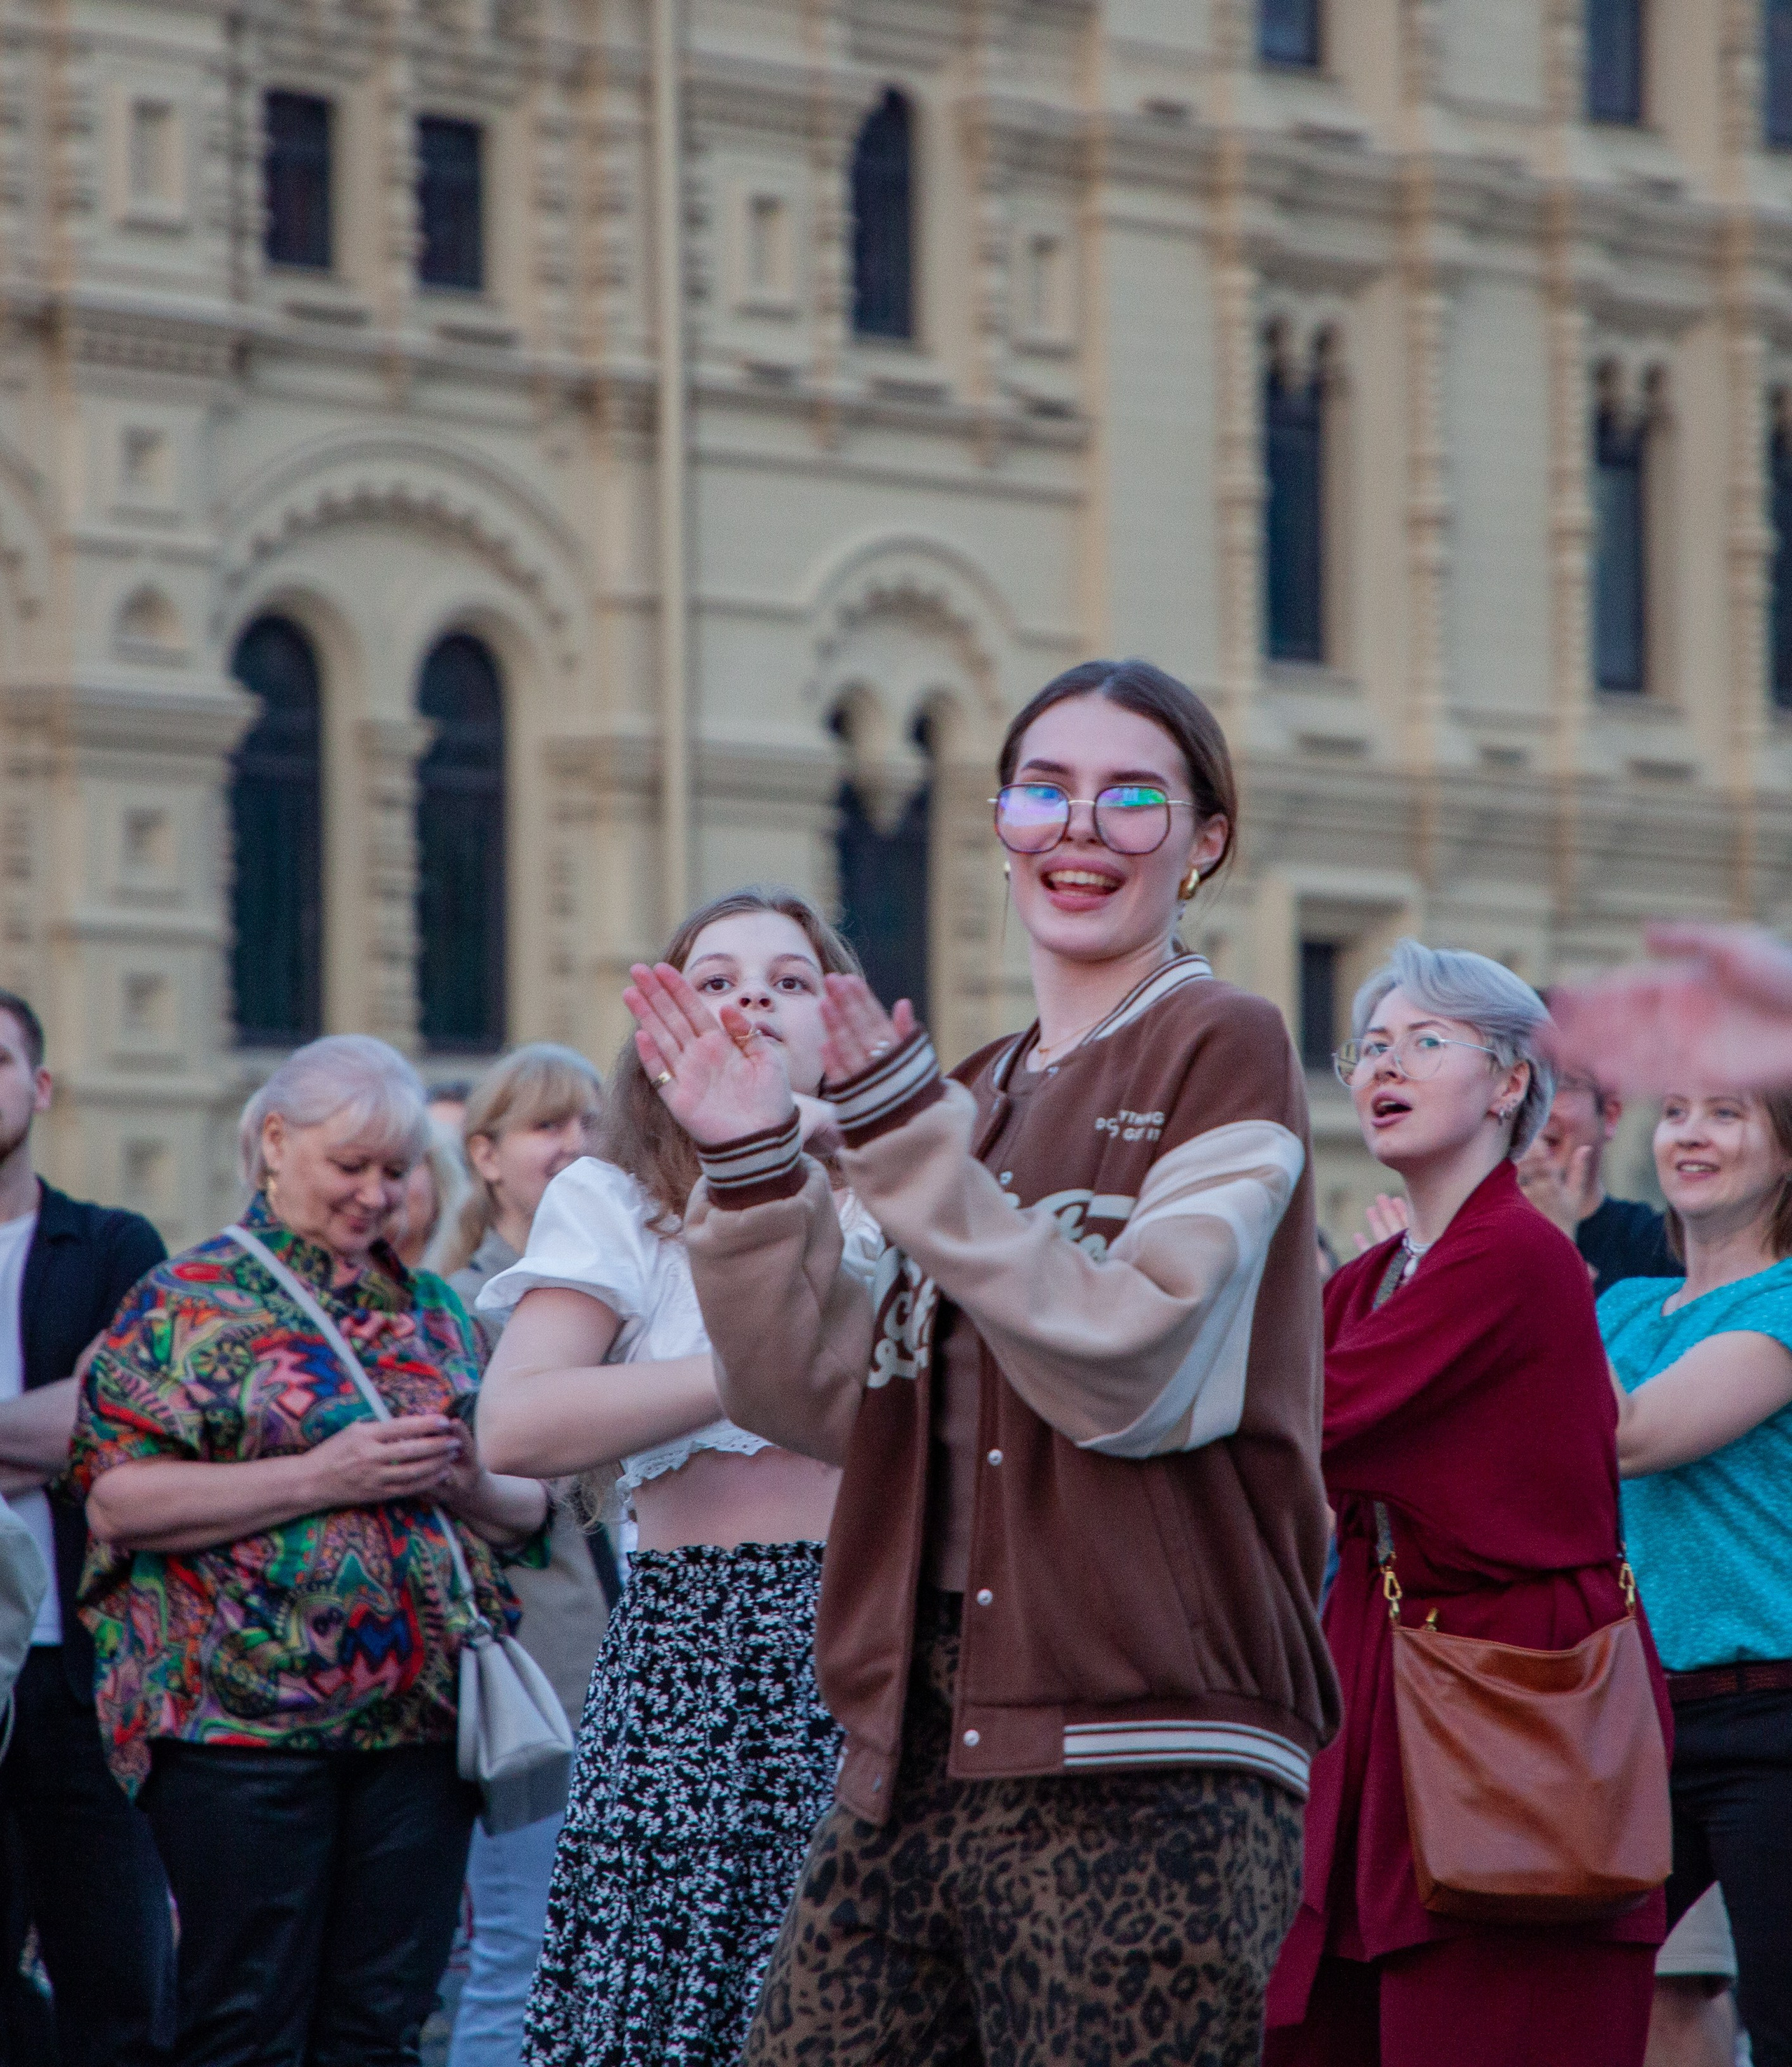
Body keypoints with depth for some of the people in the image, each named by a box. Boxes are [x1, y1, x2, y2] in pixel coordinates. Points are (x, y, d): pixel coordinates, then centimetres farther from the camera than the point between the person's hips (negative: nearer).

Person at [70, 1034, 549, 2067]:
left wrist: (471, 1485, -4)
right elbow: (116, 1500, -10)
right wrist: (318, 1480, -14)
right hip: (246, 1719, -5)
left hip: (422, 1718, 5)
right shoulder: (191, 1302, 2)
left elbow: (528, 1510, 20)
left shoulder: (436, 1312, 17)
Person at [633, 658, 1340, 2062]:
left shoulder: (1219, 1048, -2)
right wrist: (753, 1173, 3)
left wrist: (913, 1144, -16)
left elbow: (1130, 1374, -14)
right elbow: (830, 1406, 14)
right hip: (920, 1744, 7)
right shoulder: (986, 1094, 18)